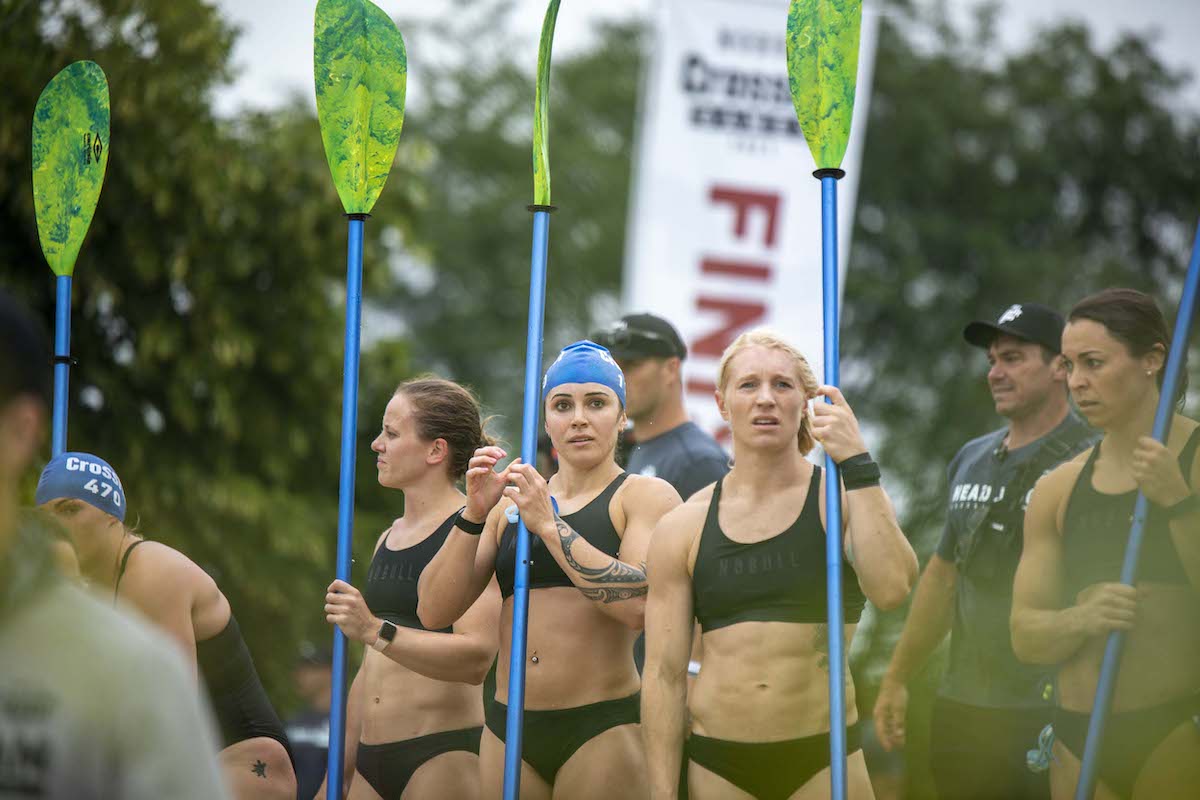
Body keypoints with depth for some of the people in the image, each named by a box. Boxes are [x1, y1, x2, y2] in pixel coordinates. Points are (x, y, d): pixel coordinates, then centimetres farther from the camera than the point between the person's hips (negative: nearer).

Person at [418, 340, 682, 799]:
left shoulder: (645, 496, 2)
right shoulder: (510, 505, 15)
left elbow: (641, 605, -16)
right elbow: (434, 612, 7)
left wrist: (548, 524, -15)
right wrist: (474, 515, -4)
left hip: (601, 728, -4)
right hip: (508, 727, 4)